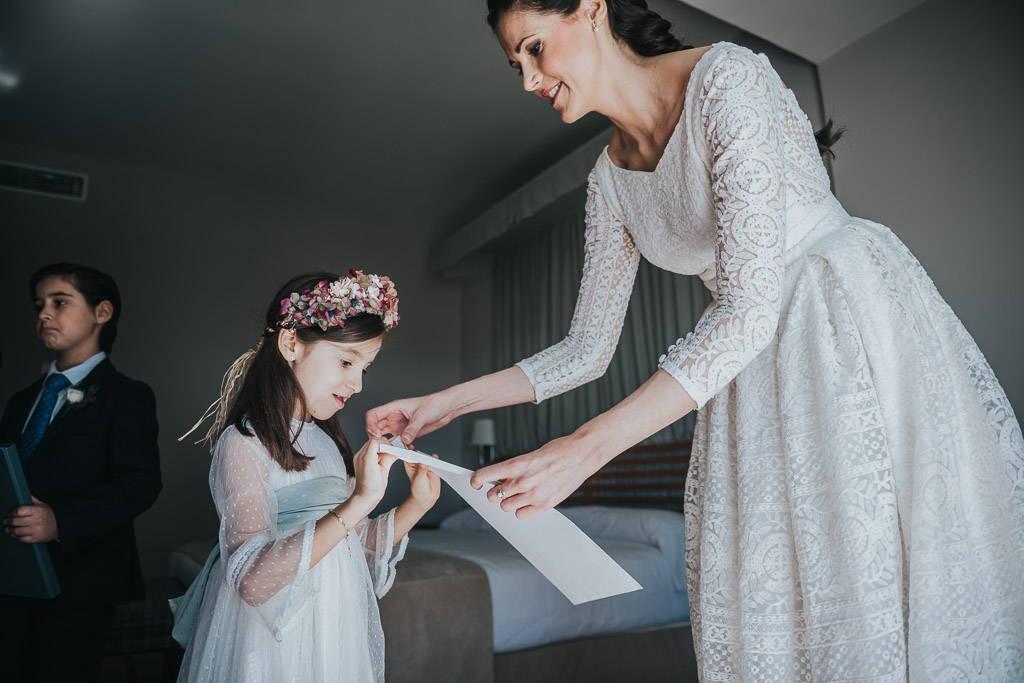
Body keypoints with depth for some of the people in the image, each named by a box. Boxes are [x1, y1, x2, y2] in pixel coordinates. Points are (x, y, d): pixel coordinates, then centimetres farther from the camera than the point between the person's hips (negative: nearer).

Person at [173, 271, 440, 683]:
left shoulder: (326, 441, 5)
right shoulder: (244, 442, -18)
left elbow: (352, 546, 7)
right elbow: (253, 580, -28)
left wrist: (417, 504, -6)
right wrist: (359, 501, -33)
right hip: (275, 649, -7)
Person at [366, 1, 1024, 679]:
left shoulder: (725, 75, -15)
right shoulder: (610, 179, 5)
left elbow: (751, 304, -25)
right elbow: (587, 350, 5)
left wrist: (586, 447, -31)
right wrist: (450, 401, -2)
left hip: (862, 323, -5)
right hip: (752, 360, 5)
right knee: (761, 611, 7)